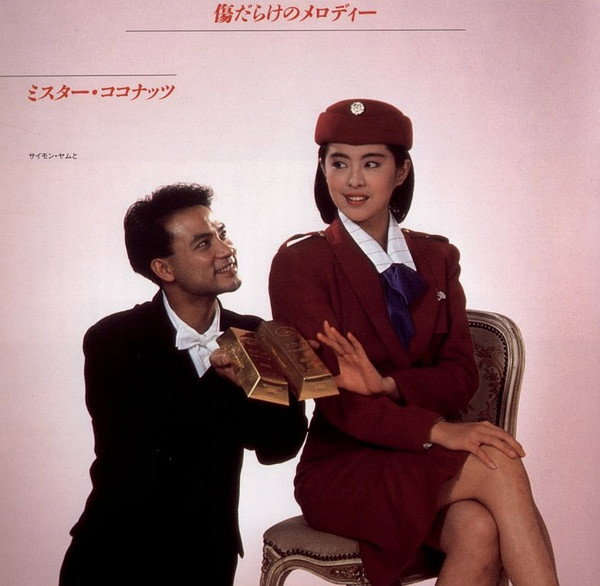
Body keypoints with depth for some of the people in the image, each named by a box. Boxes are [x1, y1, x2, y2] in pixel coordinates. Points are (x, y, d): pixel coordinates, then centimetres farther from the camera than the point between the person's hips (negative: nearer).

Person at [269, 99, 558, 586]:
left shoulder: (436, 257, 10)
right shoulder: (299, 263, -5)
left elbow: (461, 375, 2)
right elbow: (333, 397, -13)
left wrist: (385, 386, -18)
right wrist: (436, 430, -26)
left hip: (426, 459, 4)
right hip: (341, 468, -3)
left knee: (477, 530, -30)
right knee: (499, 467, -27)